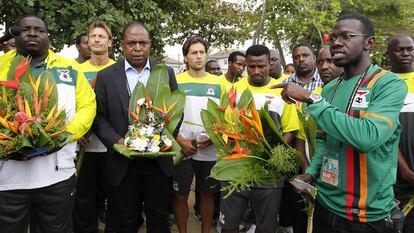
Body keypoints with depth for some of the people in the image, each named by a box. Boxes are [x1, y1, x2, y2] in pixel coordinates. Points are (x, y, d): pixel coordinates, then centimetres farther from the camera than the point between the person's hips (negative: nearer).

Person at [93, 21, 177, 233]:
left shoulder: (166, 73, 5)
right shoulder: (106, 76, 3)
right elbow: (99, 117, 1)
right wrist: (117, 141, -14)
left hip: (159, 161, 1)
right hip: (122, 162, 0)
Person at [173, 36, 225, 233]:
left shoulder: (218, 83, 6)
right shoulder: (176, 81, 1)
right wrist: (180, 140, -11)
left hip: (210, 150, 2)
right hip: (182, 150, -1)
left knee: (207, 194, 13)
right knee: (180, 195, 7)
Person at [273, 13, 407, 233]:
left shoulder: (390, 84, -14)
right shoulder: (330, 88, 6)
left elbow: (368, 137, -30)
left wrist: (311, 99, -26)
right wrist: (311, 172, 0)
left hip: (366, 214, -6)